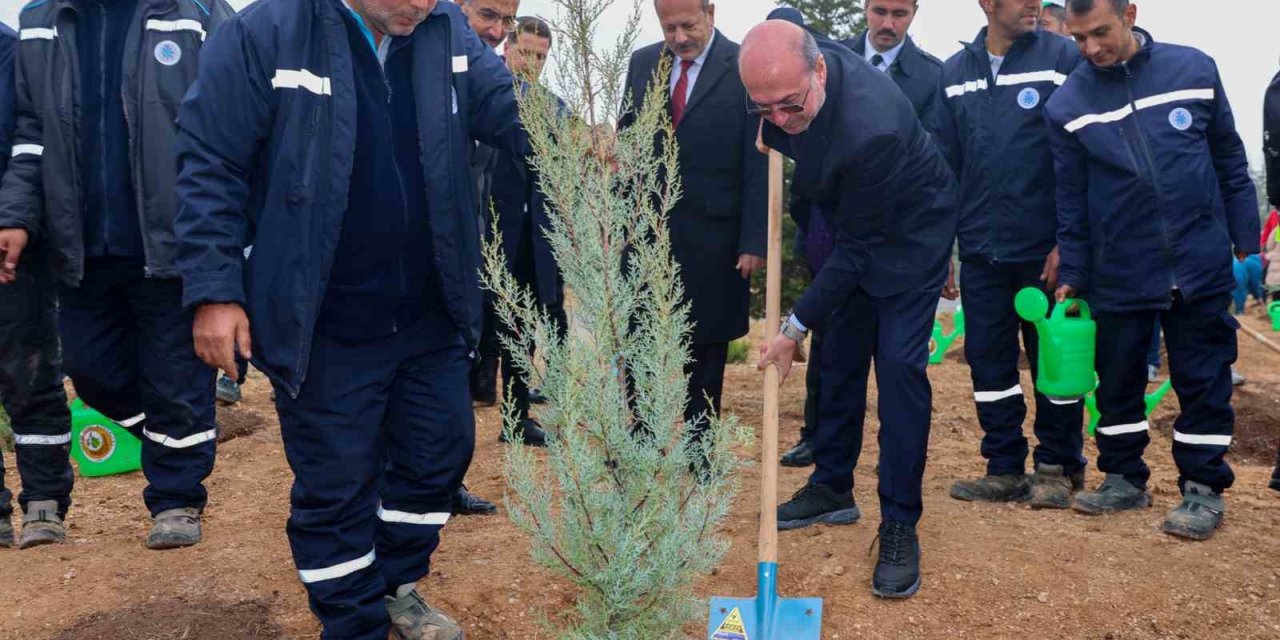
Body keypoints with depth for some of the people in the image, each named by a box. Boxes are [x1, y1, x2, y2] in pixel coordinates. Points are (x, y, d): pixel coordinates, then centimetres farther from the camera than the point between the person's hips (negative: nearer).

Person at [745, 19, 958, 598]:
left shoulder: (871, 127, -41)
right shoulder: (788, 61, -21)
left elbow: (858, 248, -30)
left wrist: (795, 329, -24)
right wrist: (772, 135, -5)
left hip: (910, 231, -7)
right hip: (850, 223, 7)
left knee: (899, 366, -12)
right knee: (840, 355, 11)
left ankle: (900, 525, -2)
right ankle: (832, 488, 25)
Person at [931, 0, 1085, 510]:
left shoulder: (1062, 58, -3)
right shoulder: (954, 72, 8)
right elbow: (944, 161, 10)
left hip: (1046, 251, -3)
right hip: (981, 252, 3)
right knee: (989, 363, 8)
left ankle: (1058, 467, 22)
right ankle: (1005, 469, 20)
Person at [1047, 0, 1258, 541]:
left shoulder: (1194, 70, -2)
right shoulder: (1067, 104, -2)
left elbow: (1230, 163, 6)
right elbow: (1071, 200, 4)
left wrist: (1247, 244, 5)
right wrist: (1071, 277, 4)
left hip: (1200, 266, -1)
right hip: (1116, 274, 1)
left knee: (1204, 381, 5)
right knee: (1117, 380, 10)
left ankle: (1204, 488, 19)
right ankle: (1124, 478, 26)